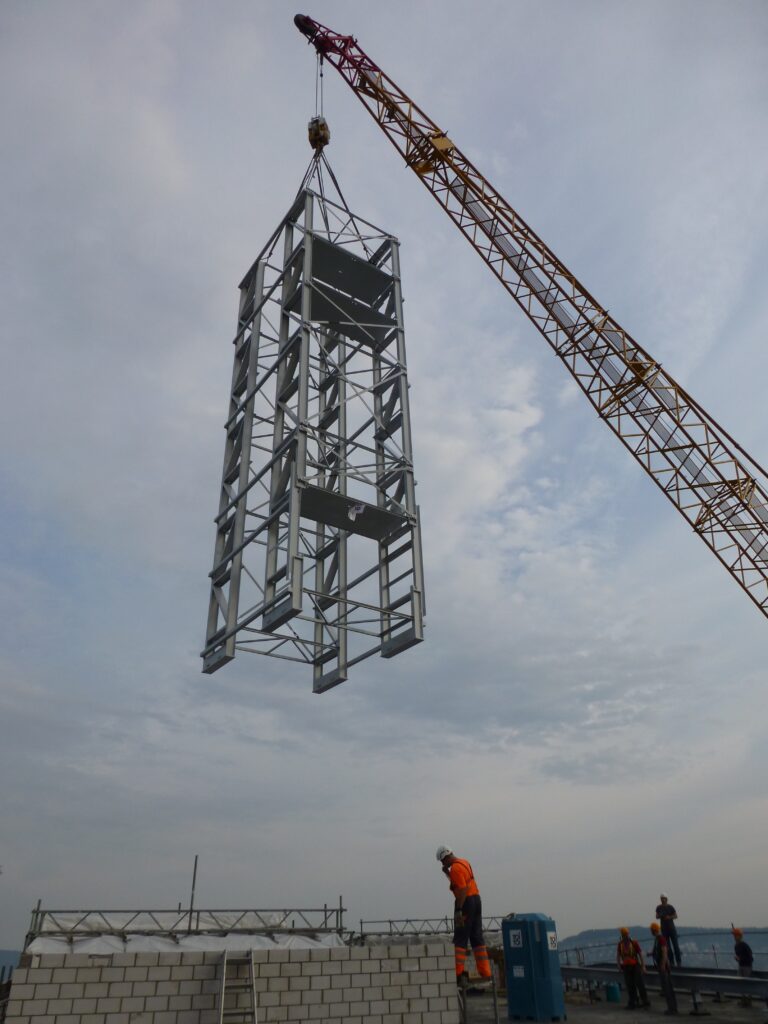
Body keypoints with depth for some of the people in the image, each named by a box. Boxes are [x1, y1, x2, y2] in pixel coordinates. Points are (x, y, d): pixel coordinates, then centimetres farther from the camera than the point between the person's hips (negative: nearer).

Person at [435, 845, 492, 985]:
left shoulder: (455, 867, -15)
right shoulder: (464, 862, 15)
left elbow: (462, 889, -23)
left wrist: (458, 910, -25)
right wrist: (447, 873, 13)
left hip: (466, 902, -9)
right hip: (476, 899, 9)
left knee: (460, 939, -5)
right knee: (477, 938, 12)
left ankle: (459, 974, -9)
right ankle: (485, 973, 12)